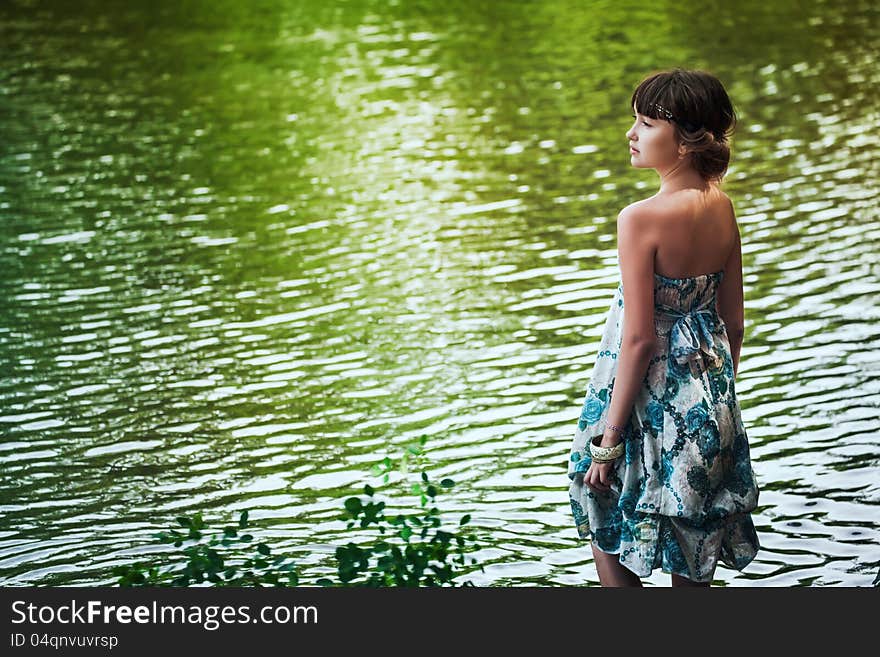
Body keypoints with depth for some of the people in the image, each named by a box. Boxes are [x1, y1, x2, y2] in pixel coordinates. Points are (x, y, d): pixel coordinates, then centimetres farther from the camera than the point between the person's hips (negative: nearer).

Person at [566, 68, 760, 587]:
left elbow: (639, 339, -21)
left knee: (611, 538, 11)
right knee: (693, 565, 17)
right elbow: (734, 323, 6)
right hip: (708, 402, 7)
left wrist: (608, 438, -14)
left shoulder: (641, 219, -22)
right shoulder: (723, 209, -1)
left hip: (653, 400, -7)